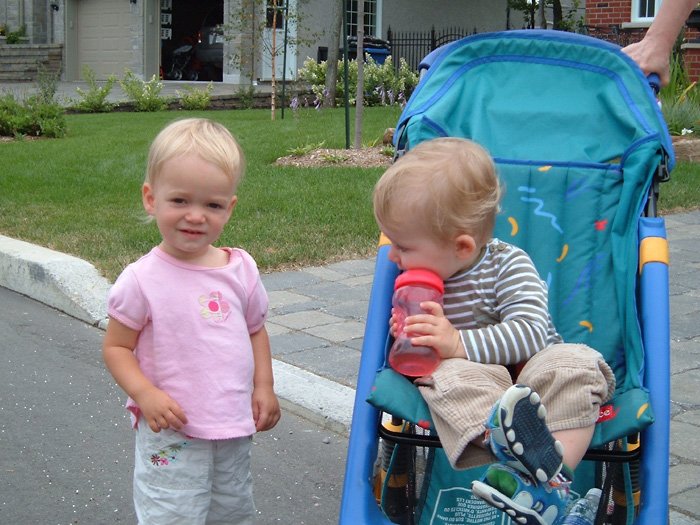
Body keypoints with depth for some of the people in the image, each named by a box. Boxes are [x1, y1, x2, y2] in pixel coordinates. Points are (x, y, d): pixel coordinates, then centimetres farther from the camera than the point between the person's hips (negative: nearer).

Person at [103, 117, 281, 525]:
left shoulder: (241, 269, -1)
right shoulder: (143, 280, -13)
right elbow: (116, 347, -7)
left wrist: (264, 387, 3)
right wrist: (146, 393, -21)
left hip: (235, 430, 5)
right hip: (171, 434, -4)